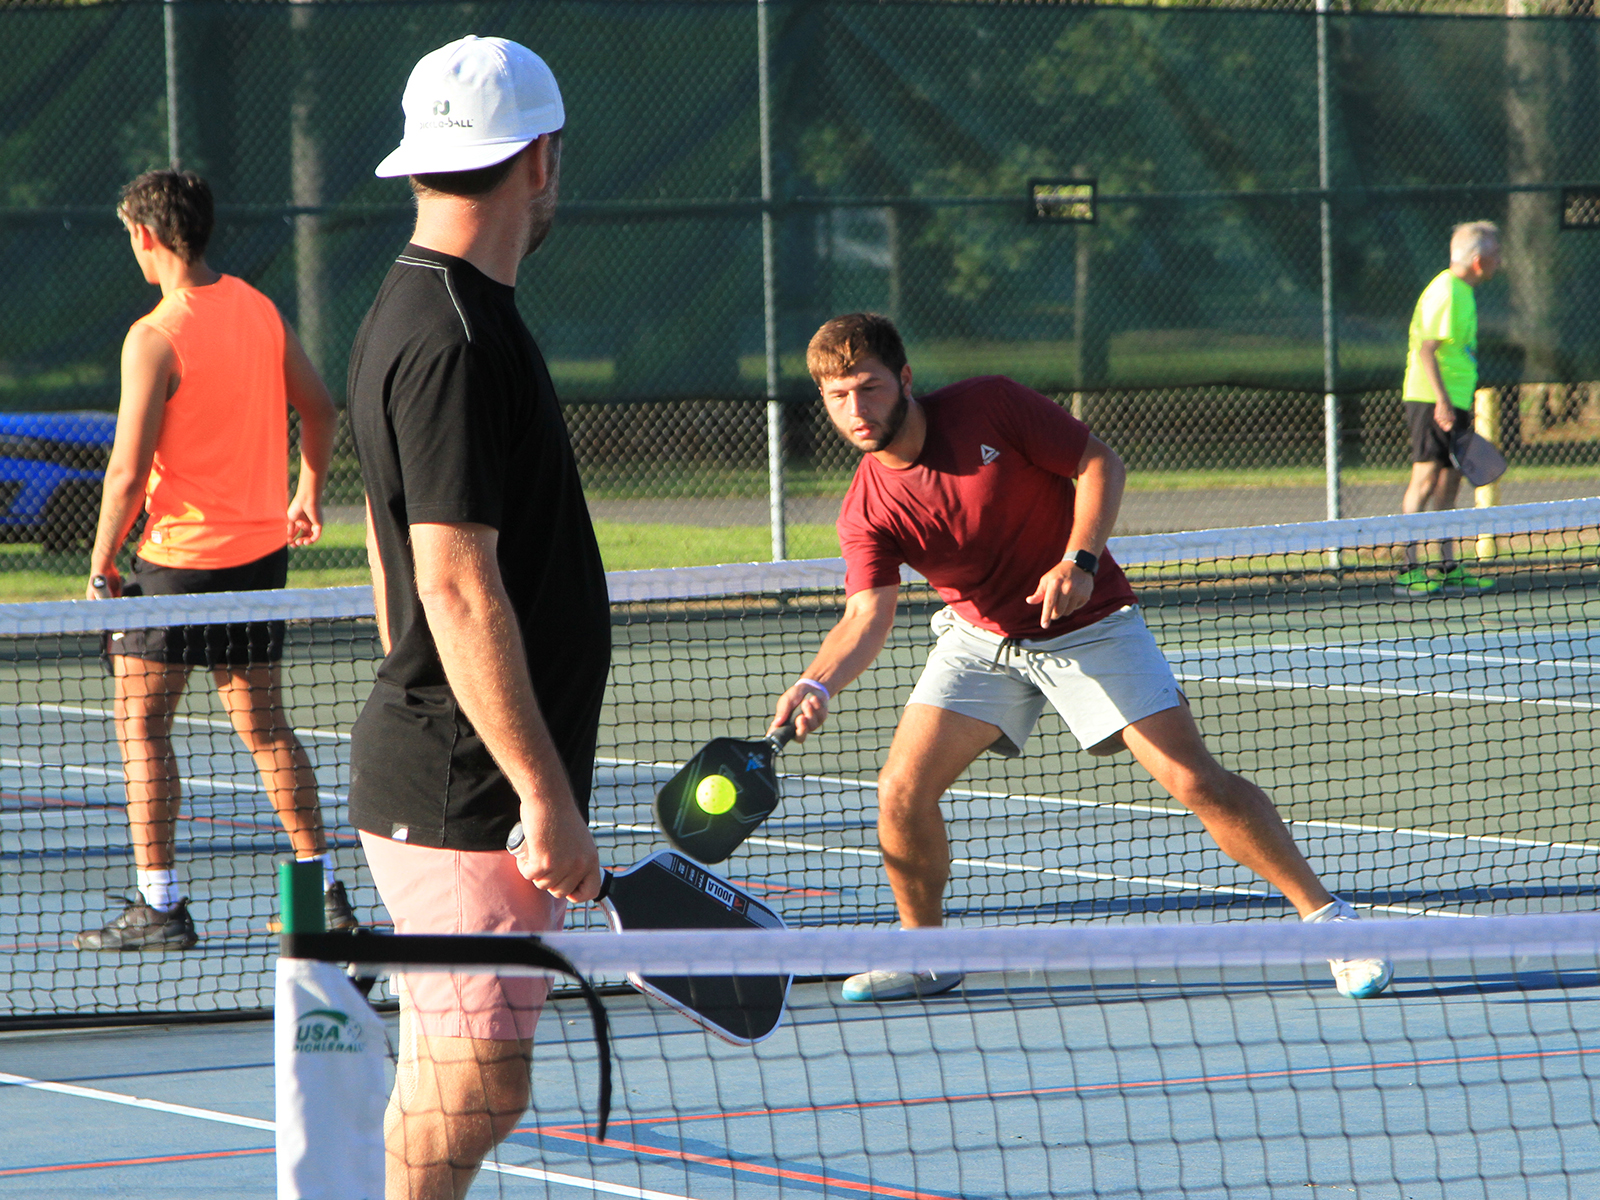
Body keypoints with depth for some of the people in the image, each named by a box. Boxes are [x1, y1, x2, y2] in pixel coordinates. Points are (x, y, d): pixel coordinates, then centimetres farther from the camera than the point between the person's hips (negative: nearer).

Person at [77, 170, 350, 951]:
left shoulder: (155, 338, -17)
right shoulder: (259, 310, 4)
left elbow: (128, 471, -18)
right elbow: (318, 407, 16)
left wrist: (101, 566, -9)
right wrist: (310, 493, 30)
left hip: (181, 555, -7)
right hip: (261, 546, 7)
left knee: (142, 723, 2)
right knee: (264, 724, 15)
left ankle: (160, 903, -2)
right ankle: (323, 890, 15)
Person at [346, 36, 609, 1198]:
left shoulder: (413, 312, 16)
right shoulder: (455, 340, -17)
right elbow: (459, 589, -23)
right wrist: (546, 794, -22)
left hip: (444, 782, 10)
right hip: (468, 794, -10)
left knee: (454, 1088, 11)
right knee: (473, 1087, -10)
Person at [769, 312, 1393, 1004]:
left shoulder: (989, 407, -19)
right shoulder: (867, 513, -14)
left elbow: (1100, 463, -12)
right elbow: (867, 617, -24)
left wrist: (1080, 561, -27)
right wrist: (818, 686, -44)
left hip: (1086, 627, -3)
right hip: (980, 637, 3)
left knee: (1195, 781, -12)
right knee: (901, 791, -12)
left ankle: (1325, 915, -2)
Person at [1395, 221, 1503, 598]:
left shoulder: (1462, 292, 17)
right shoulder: (1445, 293, -14)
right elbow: (1427, 350, -20)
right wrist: (1442, 400, -26)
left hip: (1452, 402, 10)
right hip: (1432, 400, -10)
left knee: (1448, 481, 10)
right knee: (1425, 480, -10)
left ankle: (1448, 569, 12)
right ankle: (1409, 570, -10)